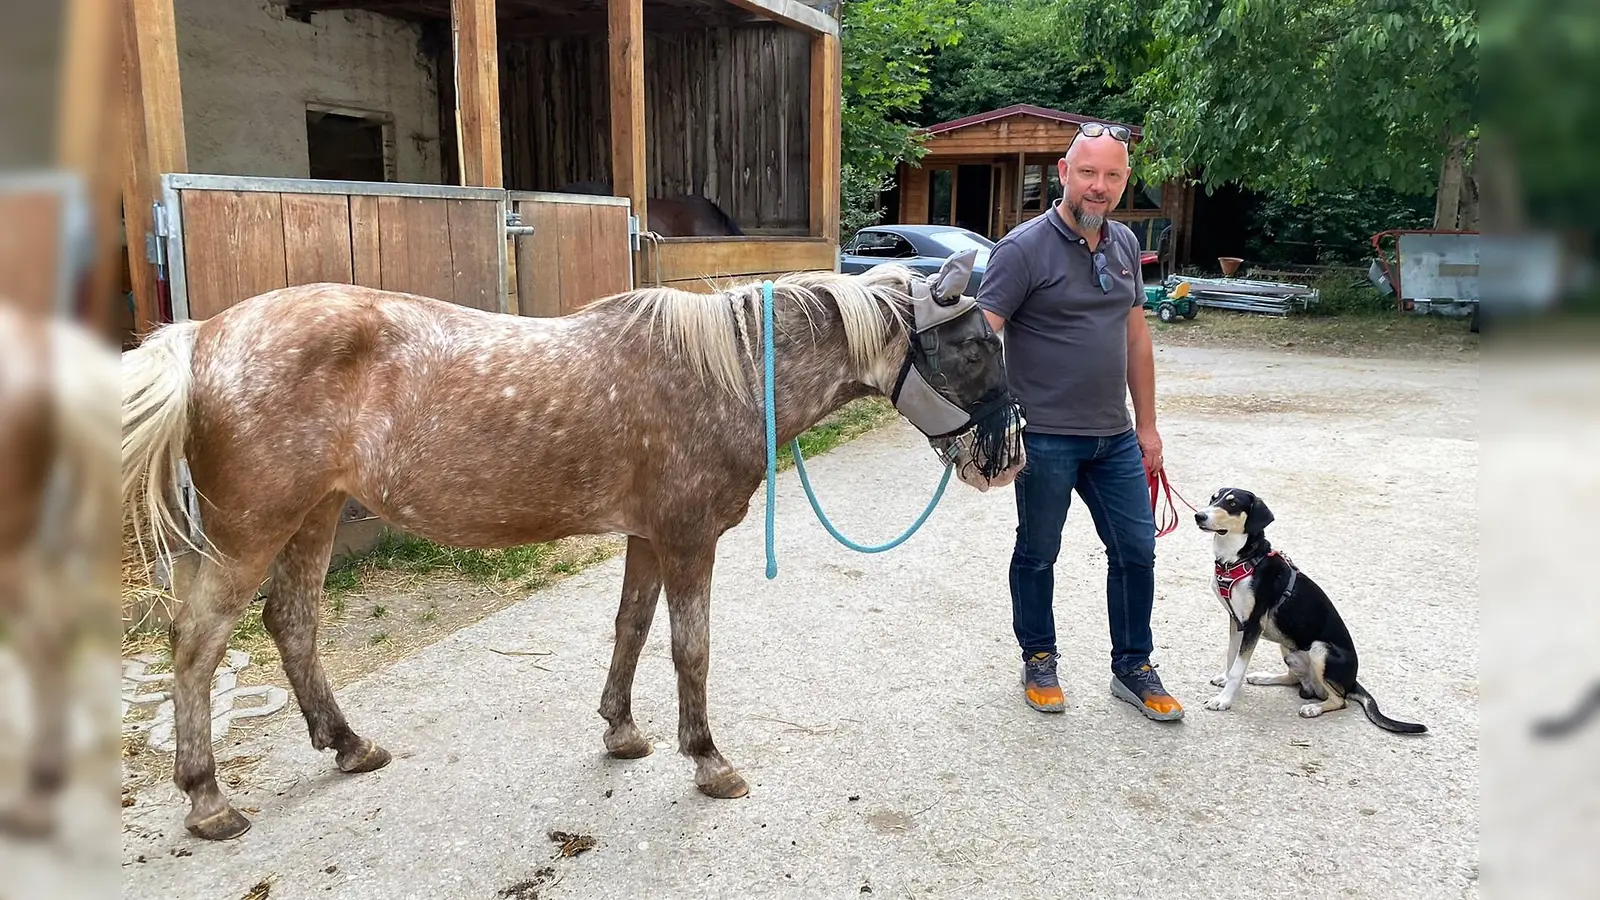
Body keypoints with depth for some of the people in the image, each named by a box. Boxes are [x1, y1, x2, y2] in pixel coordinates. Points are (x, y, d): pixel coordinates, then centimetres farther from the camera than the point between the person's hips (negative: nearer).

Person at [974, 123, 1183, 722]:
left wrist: (1146, 425, 14)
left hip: (1115, 437, 6)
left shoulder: (1124, 244, 8)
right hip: (1045, 439, -6)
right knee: (1037, 554, 10)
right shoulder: (1024, 249, -13)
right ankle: (1039, 661, 30)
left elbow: (1136, 337, 14)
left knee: (1136, 551, 11)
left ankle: (1133, 670, 27)